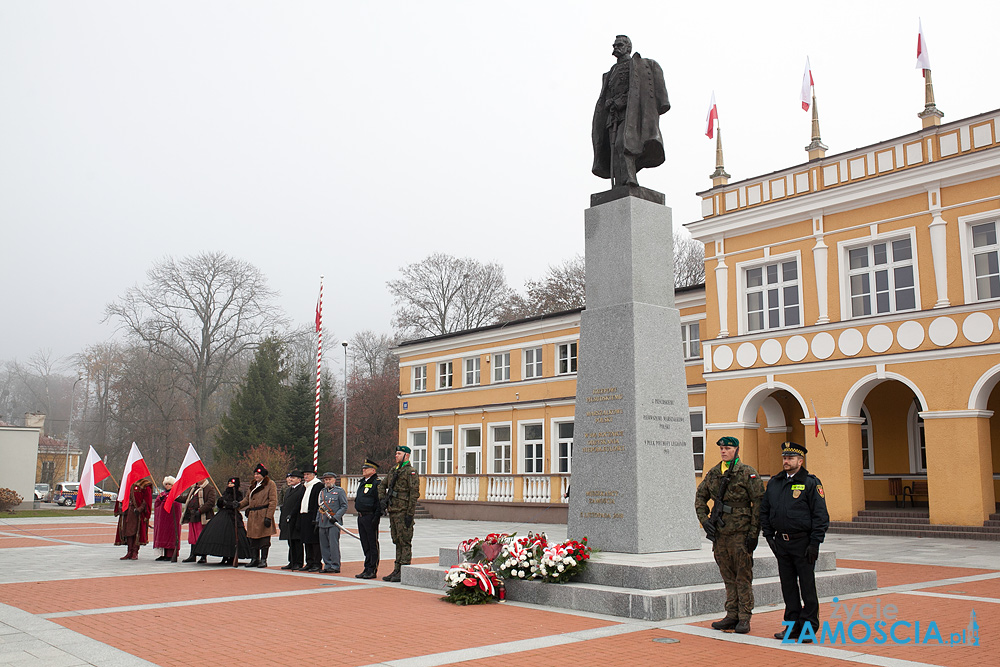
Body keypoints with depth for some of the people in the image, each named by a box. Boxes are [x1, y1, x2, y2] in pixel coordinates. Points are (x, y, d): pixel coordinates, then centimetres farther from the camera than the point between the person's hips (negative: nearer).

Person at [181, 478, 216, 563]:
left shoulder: (209, 489, -8)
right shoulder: (193, 488, 18)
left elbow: (211, 502, -17)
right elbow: (187, 499, 28)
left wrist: (200, 511, -22)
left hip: (202, 517, -8)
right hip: (192, 517, 8)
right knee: (192, 537, 12)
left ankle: (203, 557, 2)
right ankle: (193, 556, 19)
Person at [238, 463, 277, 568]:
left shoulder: (270, 484, -4)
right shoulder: (254, 485, 20)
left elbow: (273, 502, -9)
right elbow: (247, 499, 23)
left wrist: (268, 517, -16)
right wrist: (239, 504, 3)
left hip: (263, 515, -7)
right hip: (252, 516, 7)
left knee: (264, 538, -3)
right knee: (252, 538, 7)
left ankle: (263, 560, 4)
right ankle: (254, 559, 15)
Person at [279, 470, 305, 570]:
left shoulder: (302, 489, -8)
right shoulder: (288, 490, 19)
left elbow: (300, 505, -14)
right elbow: (284, 505, 20)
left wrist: (291, 516, -17)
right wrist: (281, 521, 16)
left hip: (296, 521, -8)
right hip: (287, 521, 8)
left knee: (297, 542, -4)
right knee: (291, 542, 12)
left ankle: (298, 563, 1)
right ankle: (292, 562, 17)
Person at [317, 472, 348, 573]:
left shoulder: (340, 491, -1)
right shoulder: (322, 492, 18)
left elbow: (344, 507, -5)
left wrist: (335, 517, -15)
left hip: (334, 523, -6)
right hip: (323, 523, 6)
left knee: (334, 545, -9)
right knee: (324, 545, 7)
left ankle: (335, 566, -2)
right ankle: (327, 565, 15)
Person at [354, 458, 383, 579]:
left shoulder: (377, 483, -10)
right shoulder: (361, 482, 17)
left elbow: (380, 501, -15)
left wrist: (376, 517, -20)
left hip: (370, 517, -9)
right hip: (360, 517, 9)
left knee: (373, 544, -2)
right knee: (365, 545, 12)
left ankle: (372, 570, 2)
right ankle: (367, 569, 18)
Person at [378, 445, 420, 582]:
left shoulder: (411, 472, -9)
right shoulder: (393, 470, 16)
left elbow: (414, 493, -15)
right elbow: (382, 485, 27)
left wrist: (410, 514, -18)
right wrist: (383, 500, 11)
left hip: (403, 512, -8)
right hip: (392, 511, 8)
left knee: (405, 542, -5)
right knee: (397, 541, 12)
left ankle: (404, 572, -3)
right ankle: (397, 570, 16)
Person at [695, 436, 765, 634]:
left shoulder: (748, 473, -5)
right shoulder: (712, 474, 11)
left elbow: (759, 504, -8)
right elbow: (700, 497, 21)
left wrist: (753, 533, -11)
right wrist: (704, 520, 7)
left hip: (740, 534, -5)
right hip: (719, 534, 5)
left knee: (743, 577, 0)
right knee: (728, 577, 11)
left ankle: (744, 618, 6)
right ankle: (732, 616, 18)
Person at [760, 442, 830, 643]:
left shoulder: (811, 483, -5)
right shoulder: (774, 483, 10)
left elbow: (821, 515, -8)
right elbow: (764, 511, 16)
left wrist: (814, 543, -12)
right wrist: (769, 536, 7)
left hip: (803, 542, -5)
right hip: (781, 542, 5)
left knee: (807, 586, 1)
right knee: (788, 586, 10)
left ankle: (809, 627, 11)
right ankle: (792, 625, 19)